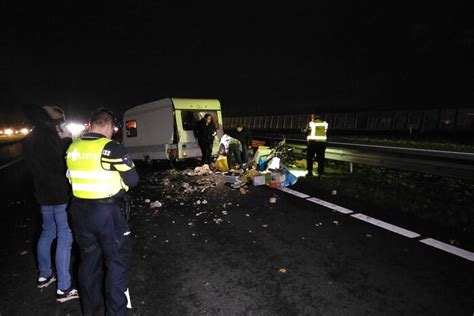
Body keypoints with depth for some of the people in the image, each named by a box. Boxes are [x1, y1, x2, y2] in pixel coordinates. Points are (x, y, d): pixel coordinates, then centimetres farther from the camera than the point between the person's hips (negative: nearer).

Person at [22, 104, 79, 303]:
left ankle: (44, 276, 36)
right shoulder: (49, 136, -19)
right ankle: (63, 289, 4)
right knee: (64, 237, -3)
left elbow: (33, 166, 16)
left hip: (44, 193, 9)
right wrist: (66, 141, -9)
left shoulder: (30, 139, 9)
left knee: (47, 232, 22)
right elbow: (64, 164, -17)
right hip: (61, 194, -9)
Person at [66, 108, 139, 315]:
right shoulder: (112, 148, -17)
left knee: (89, 259, 21)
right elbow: (133, 180, -12)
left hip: (79, 211, 7)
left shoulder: (73, 148, 3)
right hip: (106, 212, -6)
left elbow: (73, 177, 13)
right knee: (117, 261, 9)